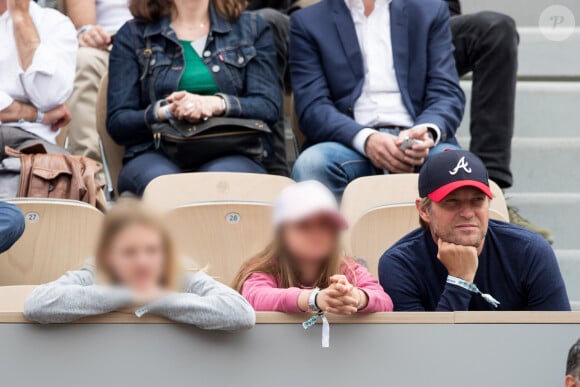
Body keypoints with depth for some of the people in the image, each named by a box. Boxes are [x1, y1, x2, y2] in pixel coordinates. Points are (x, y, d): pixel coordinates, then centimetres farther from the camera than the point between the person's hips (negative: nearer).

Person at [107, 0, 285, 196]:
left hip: (231, 153, 0)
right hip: (159, 155, 0)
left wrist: (216, 104, -15)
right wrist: (167, 111, -13)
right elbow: (117, 123, 8)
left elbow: (270, 107, 5)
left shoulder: (253, 28, 18)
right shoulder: (132, 35, 16)